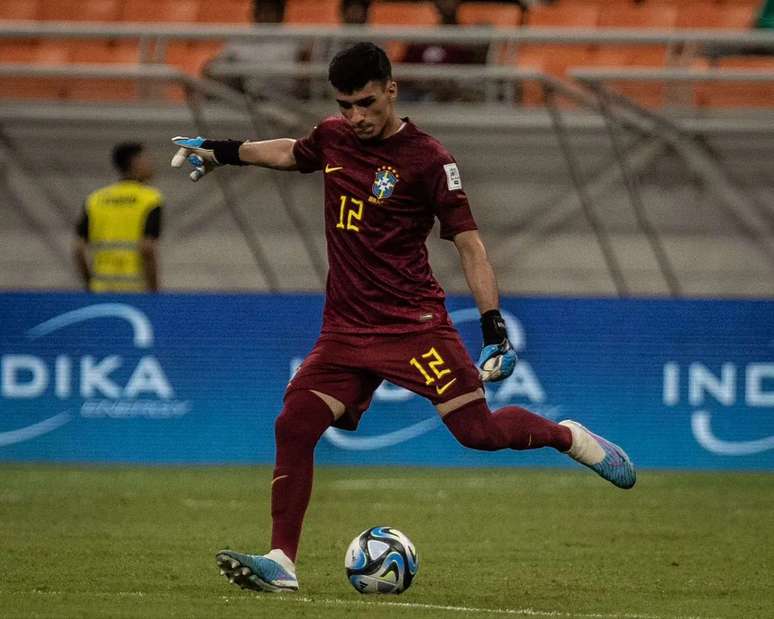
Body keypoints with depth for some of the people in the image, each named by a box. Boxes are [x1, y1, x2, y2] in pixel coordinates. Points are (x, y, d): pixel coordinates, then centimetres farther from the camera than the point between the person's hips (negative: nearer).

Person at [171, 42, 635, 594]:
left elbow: (468, 243, -9)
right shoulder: (333, 138, 7)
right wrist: (225, 152, 29)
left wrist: (494, 326, -15)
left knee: (479, 430, -12)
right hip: (345, 328, 5)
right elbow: (291, 153, 33)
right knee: (294, 426, -11)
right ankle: (281, 562, -7)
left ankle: (569, 437, 17)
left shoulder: (427, 159, -10)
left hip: (413, 321, -5)